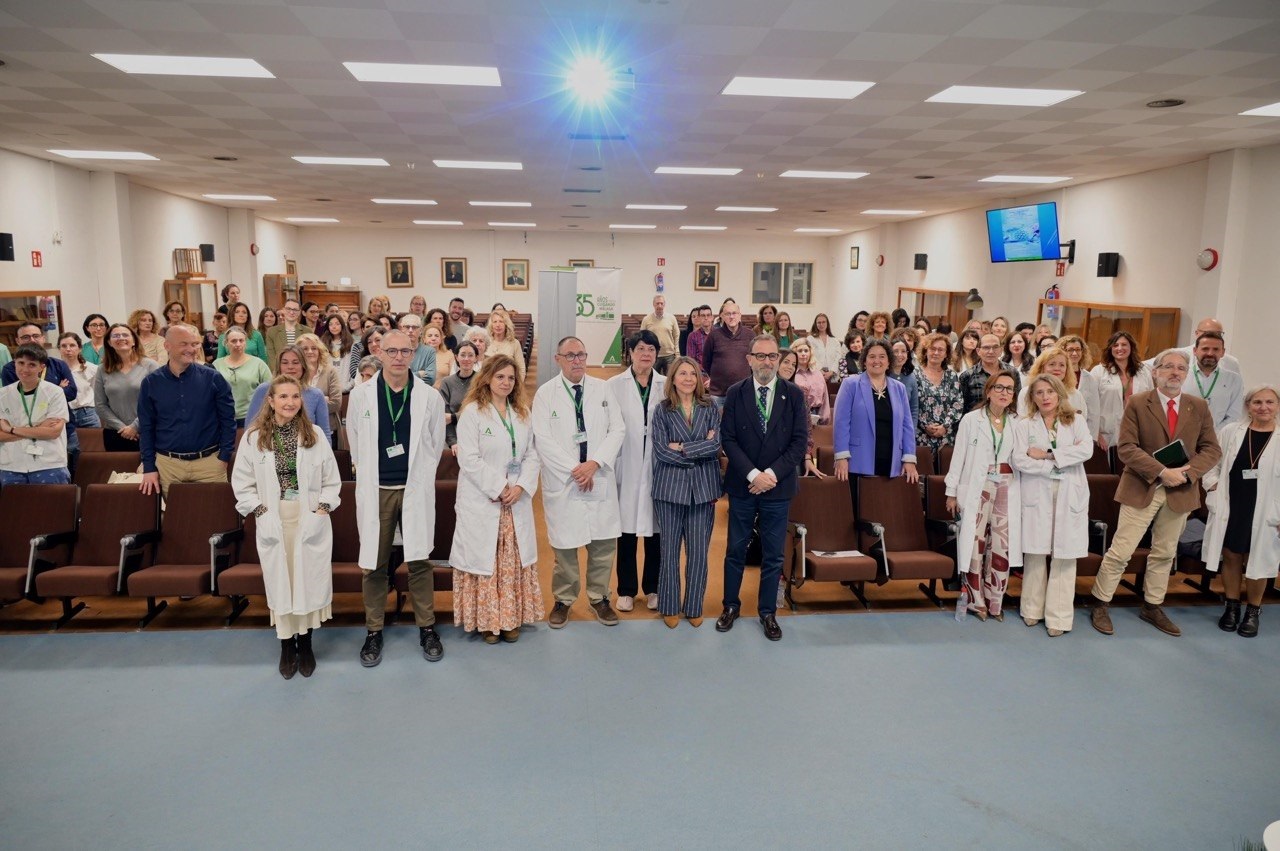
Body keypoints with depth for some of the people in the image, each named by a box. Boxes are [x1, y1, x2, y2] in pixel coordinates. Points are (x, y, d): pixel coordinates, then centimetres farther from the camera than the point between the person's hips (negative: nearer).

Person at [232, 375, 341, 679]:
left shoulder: (315, 435, 0)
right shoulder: (253, 437, -1)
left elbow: (331, 480, 3)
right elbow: (242, 483, 3)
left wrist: (321, 511, -7)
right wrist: (262, 513, -7)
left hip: (311, 521, 0)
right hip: (273, 522, 0)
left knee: (309, 581, 6)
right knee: (279, 583, 7)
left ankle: (305, 645, 24)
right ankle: (286, 647, 23)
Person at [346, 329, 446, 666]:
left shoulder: (430, 397, -3)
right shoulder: (360, 394, 0)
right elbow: (354, 441, 13)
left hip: (415, 489, -1)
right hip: (375, 489, 1)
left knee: (419, 560, 6)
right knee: (374, 564, 8)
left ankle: (426, 628, 20)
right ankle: (373, 631, 22)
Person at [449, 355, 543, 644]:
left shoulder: (522, 414, 13)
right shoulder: (473, 412, -4)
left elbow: (531, 456, 9)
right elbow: (469, 459, -12)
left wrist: (521, 487, -7)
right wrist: (498, 489, -14)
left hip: (517, 501, 5)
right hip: (483, 502, -5)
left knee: (513, 562, 8)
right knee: (484, 560, 0)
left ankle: (511, 618, 18)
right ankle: (486, 620, 12)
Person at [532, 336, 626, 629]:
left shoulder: (603, 389, 6)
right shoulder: (545, 393, -1)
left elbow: (618, 429, 2)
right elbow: (543, 439, -7)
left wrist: (594, 464, -10)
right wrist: (574, 470, -12)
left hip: (600, 479, 2)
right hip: (562, 481, -2)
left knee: (604, 542, 7)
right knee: (565, 544, 5)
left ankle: (599, 597, 24)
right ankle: (563, 600, 22)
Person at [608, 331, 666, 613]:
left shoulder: (667, 386, 5)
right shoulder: (614, 385, 1)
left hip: (658, 468, 1)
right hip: (627, 468, -1)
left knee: (656, 530, 7)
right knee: (626, 530, 5)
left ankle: (652, 588, 24)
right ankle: (626, 590, 20)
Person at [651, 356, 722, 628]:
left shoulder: (710, 408, 5)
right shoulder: (662, 410, 1)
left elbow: (716, 445, -6)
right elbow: (661, 451, -8)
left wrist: (682, 448, -12)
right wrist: (699, 452, -8)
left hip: (703, 488, 1)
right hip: (671, 487, -1)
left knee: (699, 552, 6)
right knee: (670, 550, 7)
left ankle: (694, 607, 21)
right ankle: (669, 607, 21)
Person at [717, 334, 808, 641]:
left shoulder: (794, 394, -1)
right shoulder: (735, 393, -1)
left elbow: (800, 441, -4)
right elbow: (728, 438, -5)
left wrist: (772, 473, -14)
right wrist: (752, 474, -15)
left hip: (778, 486, 0)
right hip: (742, 485, 0)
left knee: (773, 554, 9)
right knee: (736, 549, 11)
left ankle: (767, 612, 24)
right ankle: (731, 605, 28)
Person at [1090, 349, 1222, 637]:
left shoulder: (1199, 407, 5)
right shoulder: (1137, 403, -6)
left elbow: (1212, 449, 4)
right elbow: (1126, 447, -12)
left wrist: (1188, 472, -13)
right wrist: (1161, 472, -20)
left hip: (1181, 492, 4)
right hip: (1142, 489, -4)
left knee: (1165, 553, 15)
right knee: (1120, 551, -2)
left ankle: (1152, 607, 29)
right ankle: (1101, 605, 10)